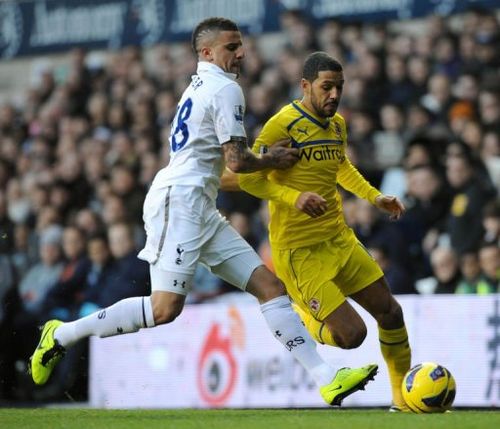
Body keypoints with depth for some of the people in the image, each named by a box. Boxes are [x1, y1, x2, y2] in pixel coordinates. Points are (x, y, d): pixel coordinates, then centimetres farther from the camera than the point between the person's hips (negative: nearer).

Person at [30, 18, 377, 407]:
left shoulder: (201, 85, 22)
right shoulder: (225, 88, -8)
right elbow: (237, 161, -13)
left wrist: (267, 156, 19)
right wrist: (273, 161, 6)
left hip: (201, 210, 10)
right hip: (179, 200, -10)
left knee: (269, 285, 1)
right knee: (165, 308, -14)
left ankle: (327, 378, -5)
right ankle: (63, 335, -1)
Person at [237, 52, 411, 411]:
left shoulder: (338, 124, 9)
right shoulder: (284, 125, -16)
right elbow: (248, 177, -16)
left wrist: (375, 197, 17)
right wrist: (295, 197, -29)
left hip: (338, 238, 8)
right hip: (299, 250, -8)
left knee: (390, 312, 7)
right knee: (352, 335, -13)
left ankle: (404, 398, 25)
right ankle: (305, 314, 20)